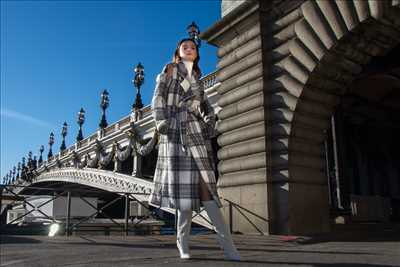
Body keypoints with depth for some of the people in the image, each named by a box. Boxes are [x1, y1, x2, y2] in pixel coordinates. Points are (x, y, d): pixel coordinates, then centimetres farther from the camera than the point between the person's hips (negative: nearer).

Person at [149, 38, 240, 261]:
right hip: (175, 130, -3)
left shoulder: (197, 78, 25)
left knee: (203, 183, -6)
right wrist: (161, 120, -11)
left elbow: (207, 107, 22)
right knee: (184, 184, -4)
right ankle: (183, 242, 6)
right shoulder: (170, 70, 13)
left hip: (196, 131, 3)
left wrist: (210, 123, 4)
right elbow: (158, 96, 2)